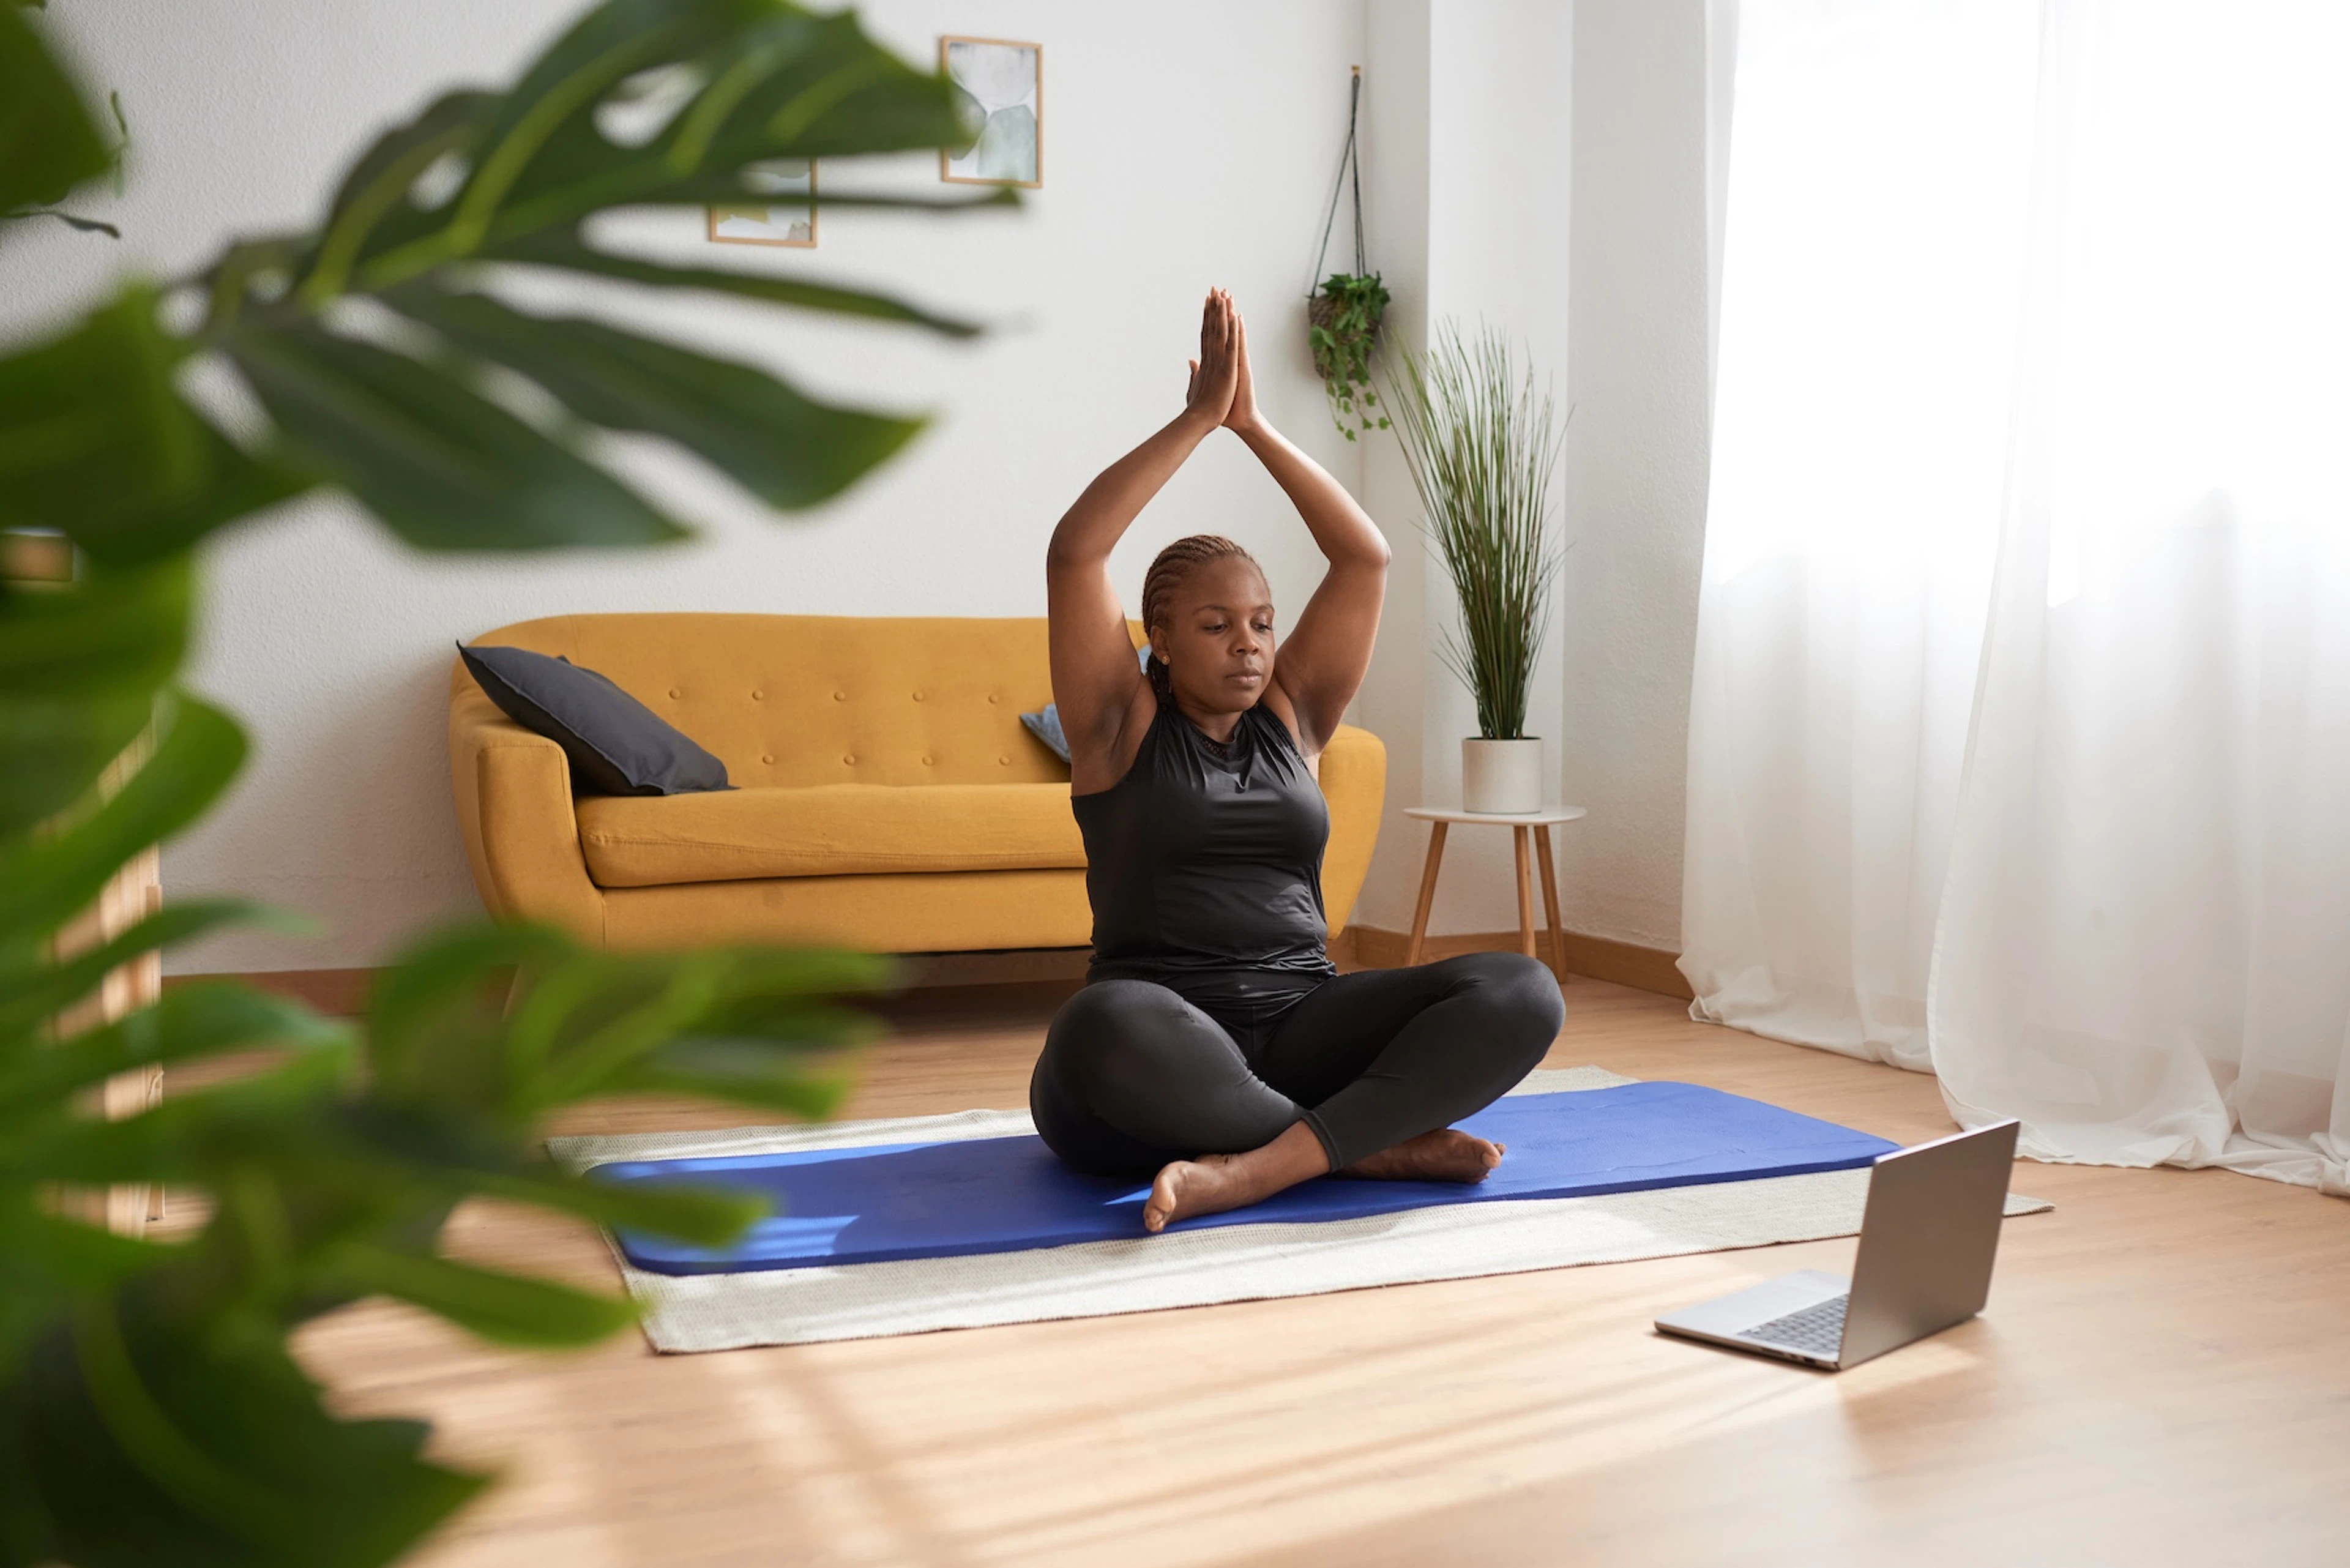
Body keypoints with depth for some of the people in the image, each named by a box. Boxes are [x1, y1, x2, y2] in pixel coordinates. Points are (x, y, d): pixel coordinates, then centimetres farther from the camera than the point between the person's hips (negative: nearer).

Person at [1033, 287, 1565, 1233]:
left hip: (1299, 1029, 4)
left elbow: (1365, 557, 9)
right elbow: (1074, 552, -8)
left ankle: (1259, 1166, -31)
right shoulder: (1122, 728, 5)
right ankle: (1376, 1141, -22)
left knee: (1522, 993, -19)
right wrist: (1200, 418, -7)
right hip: (1164, 1047, -4)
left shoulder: (1289, 716, 15)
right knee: (1106, 1028, -42)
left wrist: (1256, 427, 3)